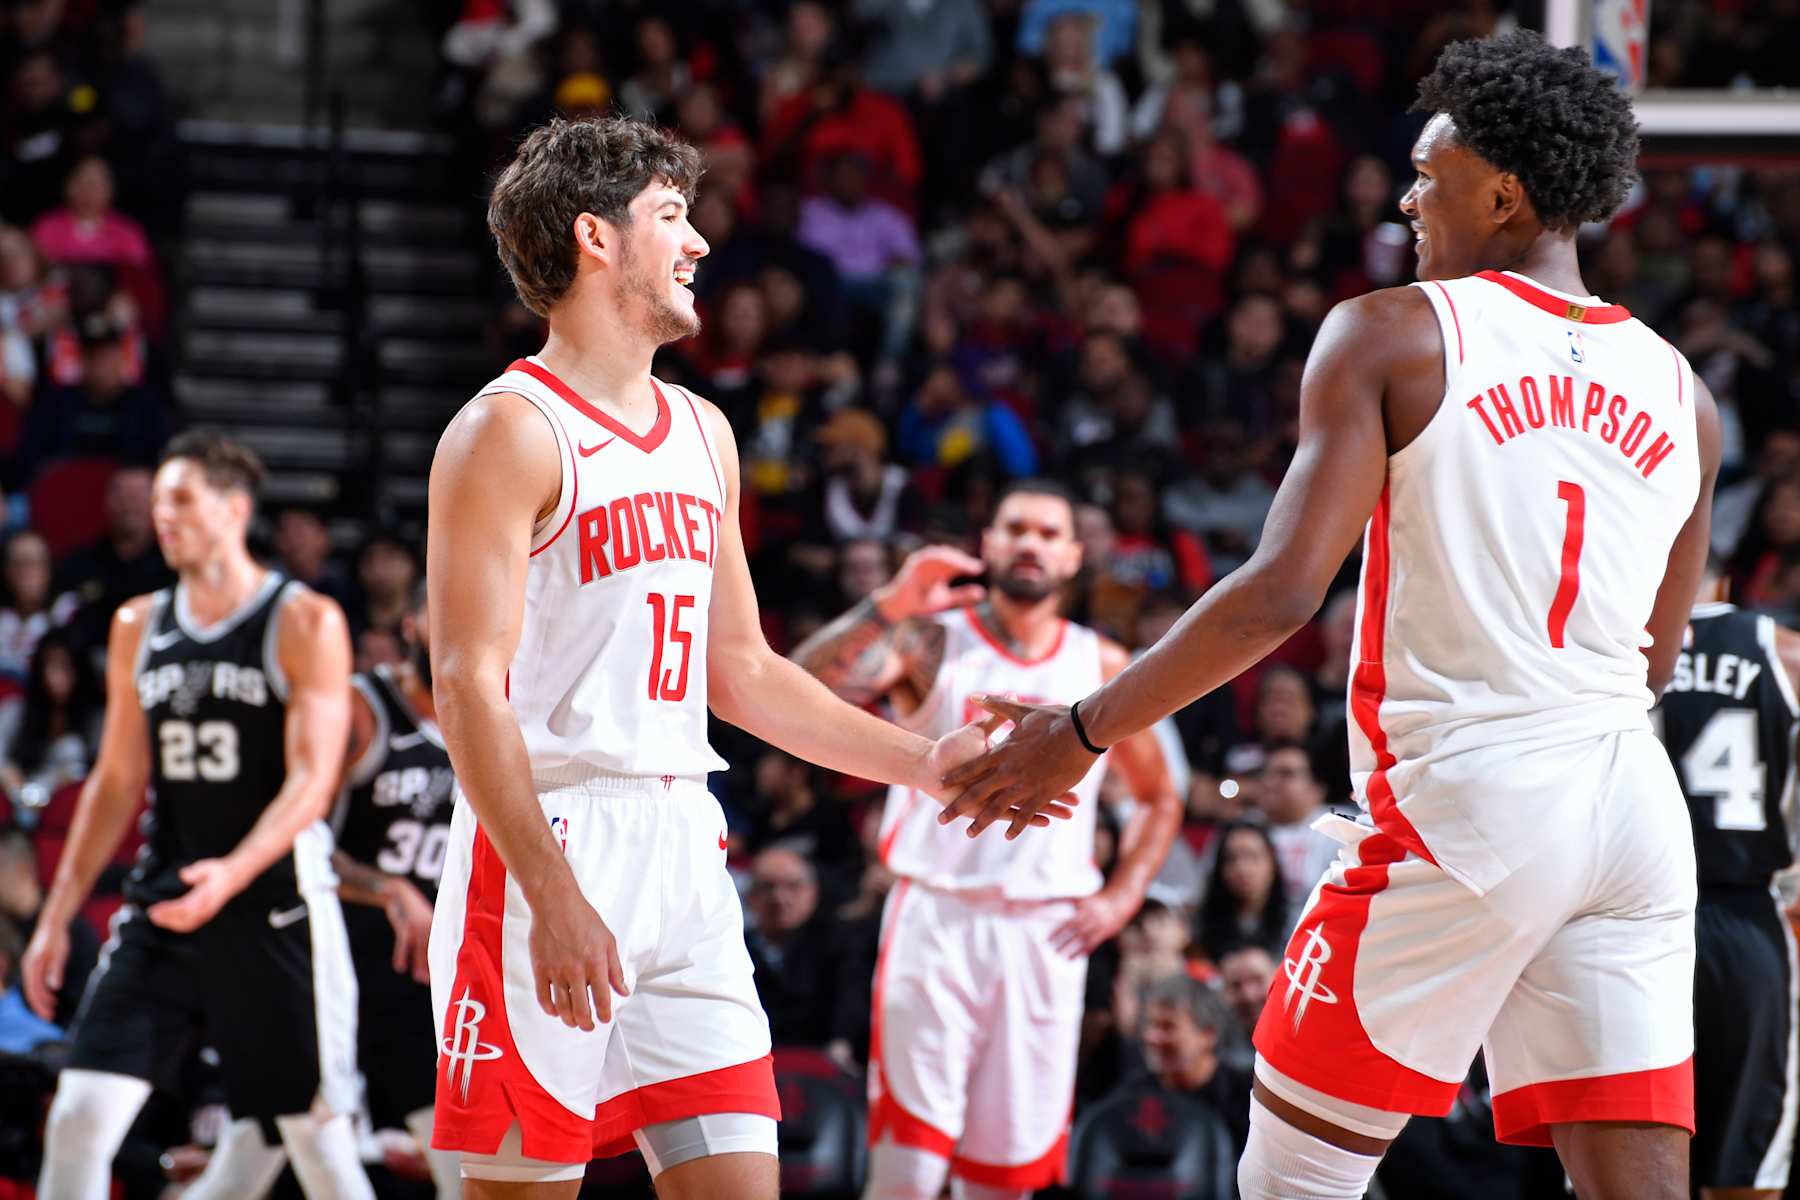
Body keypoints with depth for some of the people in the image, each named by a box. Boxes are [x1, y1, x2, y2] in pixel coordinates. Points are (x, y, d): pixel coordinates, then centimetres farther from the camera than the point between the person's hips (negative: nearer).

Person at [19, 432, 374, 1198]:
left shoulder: (305, 624, -6)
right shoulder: (139, 627, 11)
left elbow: (312, 781, -13)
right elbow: (116, 783, 16)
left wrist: (232, 874, -28)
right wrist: (56, 916, 12)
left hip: (274, 905, -5)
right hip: (161, 905, 5)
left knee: (316, 1134, 1)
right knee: (80, 1118, -7)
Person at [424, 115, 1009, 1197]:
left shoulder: (702, 433, 17)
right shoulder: (512, 430, -7)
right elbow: (467, 683, -14)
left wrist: (924, 763, 16)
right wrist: (555, 896, -23)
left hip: (682, 856, 7)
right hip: (545, 848, -7)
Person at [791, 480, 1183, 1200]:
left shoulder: (1103, 667, 10)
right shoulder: (929, 640, 1)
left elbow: (1160, 798, 23)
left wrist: (1121, 897, 8)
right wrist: (886, 609, -27)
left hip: (1047, 934, 3)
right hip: (936, 917, -3)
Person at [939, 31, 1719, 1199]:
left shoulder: (1394, 335, -3)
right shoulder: (1681, 391, 12)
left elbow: (1284, 589, -11)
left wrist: (1084, 731, -3)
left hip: (1466, 798, -5)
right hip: (1638, 813, 5)